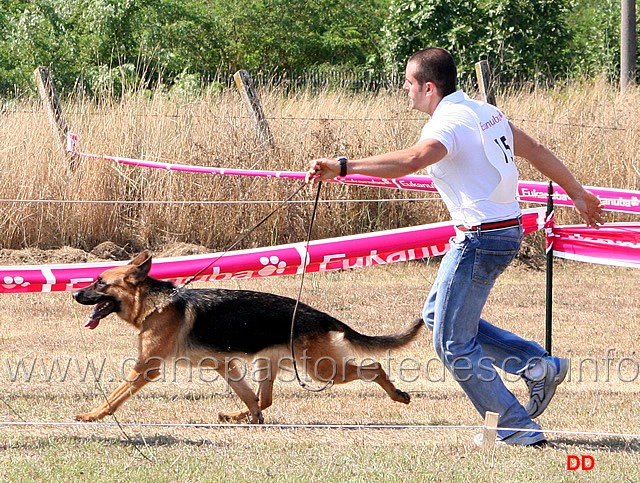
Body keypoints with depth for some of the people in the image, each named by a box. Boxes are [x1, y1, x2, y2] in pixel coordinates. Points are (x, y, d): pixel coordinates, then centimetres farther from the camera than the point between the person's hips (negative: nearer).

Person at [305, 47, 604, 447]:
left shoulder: (450, 123, -17)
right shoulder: (483, 111, 12)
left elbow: (412, 160, -37)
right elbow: (535, 150, 20)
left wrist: (341, 167, -41)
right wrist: (577, 193, 31)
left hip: (482, 238, -10)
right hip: (507, 230, 10)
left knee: (453, 343, -1)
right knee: (437, 314, 20)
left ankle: (518, 428, 2)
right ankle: (538, 365, 16)